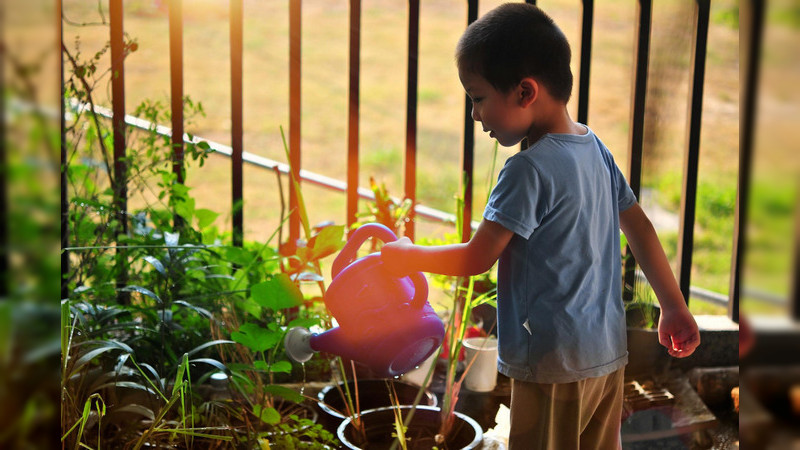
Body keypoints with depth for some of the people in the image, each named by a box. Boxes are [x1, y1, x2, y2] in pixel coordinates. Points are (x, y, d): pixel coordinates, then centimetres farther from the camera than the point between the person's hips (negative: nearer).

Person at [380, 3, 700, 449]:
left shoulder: (529, 169, -18)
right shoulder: (597, 149, 6)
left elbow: (476, 259, -14)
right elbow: (641, 229, 12)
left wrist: (408, 256, 1)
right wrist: (675, 308, 19)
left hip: (554, 363, -8)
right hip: (608, 353, 8)